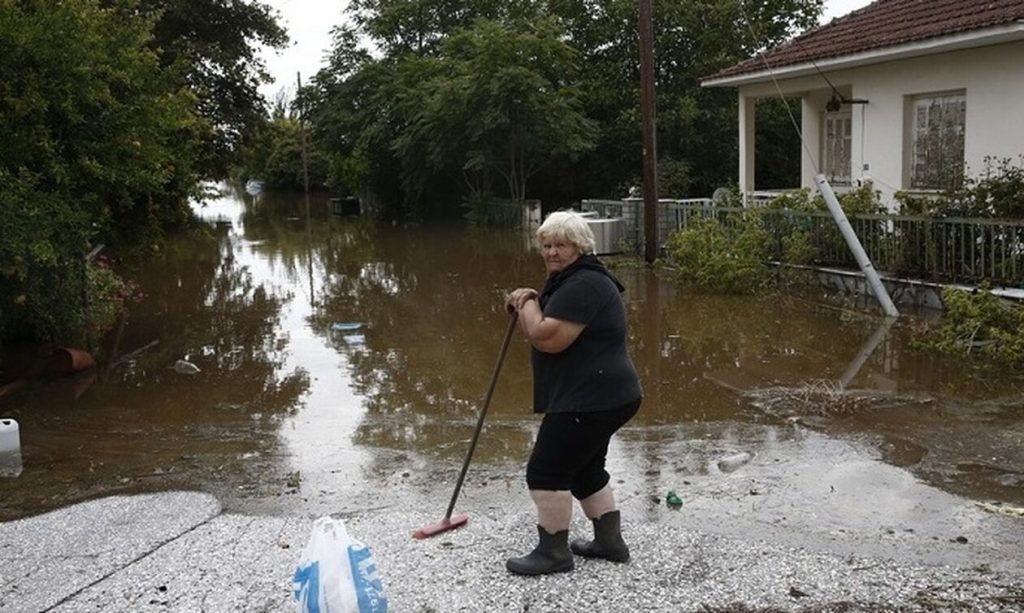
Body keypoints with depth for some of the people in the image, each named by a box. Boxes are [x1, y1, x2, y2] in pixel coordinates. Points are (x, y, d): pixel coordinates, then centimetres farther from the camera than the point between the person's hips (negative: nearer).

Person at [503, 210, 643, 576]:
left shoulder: (584, 285, -19)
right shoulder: (568, 281, 16)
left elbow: (547, 339, -28)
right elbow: (538, 332, 19)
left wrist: (527, 305, -11)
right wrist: (527, 306, -1)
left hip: (591, 401, -11)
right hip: (598, 396, 11)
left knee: (546, 471, -4)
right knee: (585, 470, 20)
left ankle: (554, 552, 7)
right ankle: (610, 542, 30)